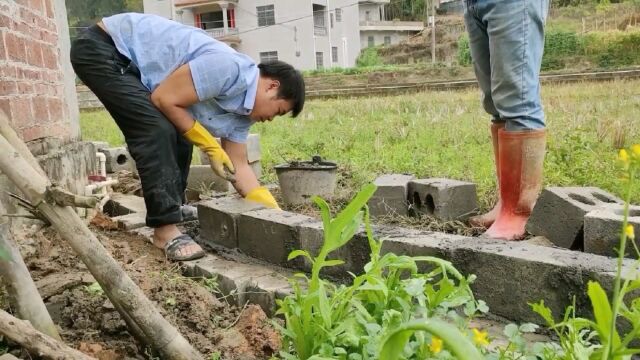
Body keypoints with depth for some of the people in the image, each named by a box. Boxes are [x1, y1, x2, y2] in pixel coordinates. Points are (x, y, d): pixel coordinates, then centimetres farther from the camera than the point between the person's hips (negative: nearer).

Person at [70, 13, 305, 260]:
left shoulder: (241, 107, 2)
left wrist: (275, 214, -2)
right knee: (159, 131, -20)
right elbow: (164, 98, -24)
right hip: (101, 48, -9)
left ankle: (173, 213, 16)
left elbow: (238, 167, 4)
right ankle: (166, 229, -13)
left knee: (177, 135, 5)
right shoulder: (229, 68, -27)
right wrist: (209, 145, -15)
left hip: (130, 62, 9)